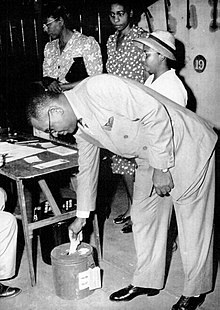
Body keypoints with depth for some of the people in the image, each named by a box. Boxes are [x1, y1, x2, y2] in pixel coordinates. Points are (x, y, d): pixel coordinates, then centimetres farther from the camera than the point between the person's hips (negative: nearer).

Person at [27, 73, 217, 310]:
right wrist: (81, 216, 22)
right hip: (149, 157, 9)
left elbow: (156, 115, -28)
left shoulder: (99, 88, -27)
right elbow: (87, 167, 15)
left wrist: (161, 168, -23)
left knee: (193, 224, 4)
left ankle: (195, 291, 21)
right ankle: (147, 281, 31)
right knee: (143, 216, 14)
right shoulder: (79, 126, 2)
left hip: (187, 146, -9)